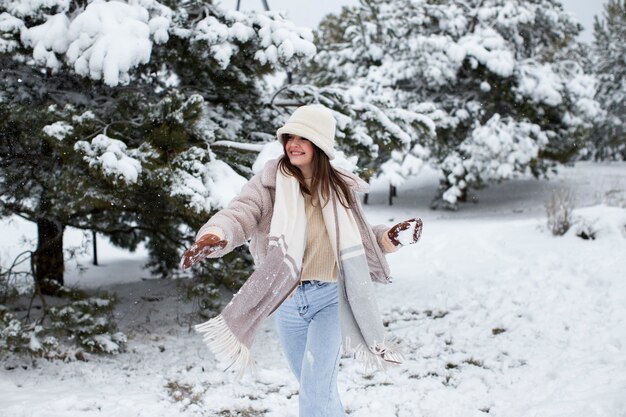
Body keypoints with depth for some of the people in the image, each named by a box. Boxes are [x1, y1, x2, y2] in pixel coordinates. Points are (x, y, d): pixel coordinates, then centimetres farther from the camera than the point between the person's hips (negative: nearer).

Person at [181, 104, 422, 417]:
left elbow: (359, 240, 15)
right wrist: (211, 237, -41)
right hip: (287, 303, 1)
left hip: (330, 298, -1)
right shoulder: (270, 182, -4)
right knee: (313, 388, 16)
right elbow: (240, 214, -20)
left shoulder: (339, 188, 3)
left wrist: (394, 237, -4)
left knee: (317, 386, -17)